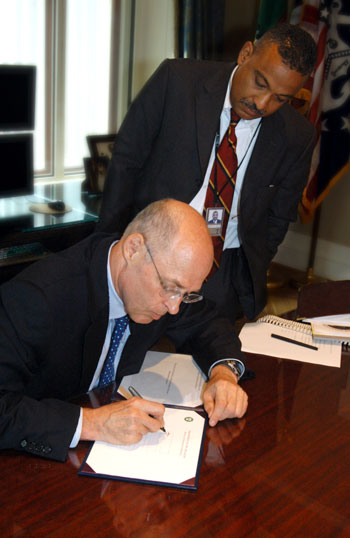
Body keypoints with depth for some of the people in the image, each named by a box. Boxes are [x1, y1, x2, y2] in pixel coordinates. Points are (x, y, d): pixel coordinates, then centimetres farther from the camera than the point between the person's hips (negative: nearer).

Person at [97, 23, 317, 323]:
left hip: (223, 274, 2)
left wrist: (249, 282, 3)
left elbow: (279, 217, 8)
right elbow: (126, 160, -4)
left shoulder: (297, 137, -4)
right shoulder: (177, 79, -10)